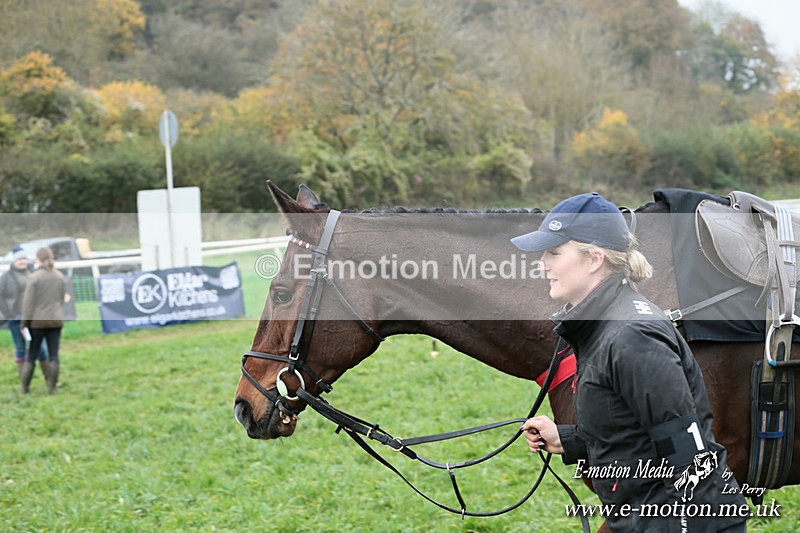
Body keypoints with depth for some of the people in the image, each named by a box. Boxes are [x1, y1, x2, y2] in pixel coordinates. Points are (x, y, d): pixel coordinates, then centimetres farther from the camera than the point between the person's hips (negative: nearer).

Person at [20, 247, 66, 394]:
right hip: (55, 321, 3)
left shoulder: (34, 277, -12)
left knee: (31, 355, 5)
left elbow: (28, 302, -13)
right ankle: (52, 387, 5)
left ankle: (25, 386, 9)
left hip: (37, 321, -3)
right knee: (54, 355, 4)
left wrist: (24, 323, -8)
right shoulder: (60, 277, 4)